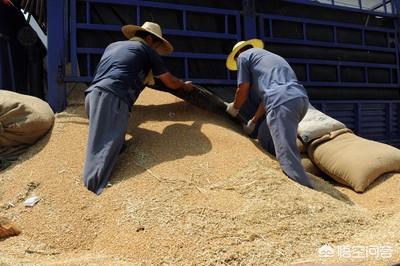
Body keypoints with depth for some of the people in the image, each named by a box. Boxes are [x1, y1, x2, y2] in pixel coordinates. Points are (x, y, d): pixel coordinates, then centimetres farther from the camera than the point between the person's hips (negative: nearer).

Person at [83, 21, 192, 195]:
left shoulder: (113, 45, 32)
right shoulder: (146, 49, 15)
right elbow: (171, 83, 21)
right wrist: (185, 85, 42)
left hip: (92, 94, 8)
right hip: (113, 98, -8)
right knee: (109, 145, -23)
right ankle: (96, 184, -39)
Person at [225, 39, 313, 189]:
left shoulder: (243, 56, 18)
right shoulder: (269, 56, 39)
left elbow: (243, 90, 13)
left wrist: (234, 108, 33)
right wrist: (253, 121, 41)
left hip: (283, 101, -9)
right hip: (301, 98, 9)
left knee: (287, 155, -11)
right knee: (265, 138, 24)